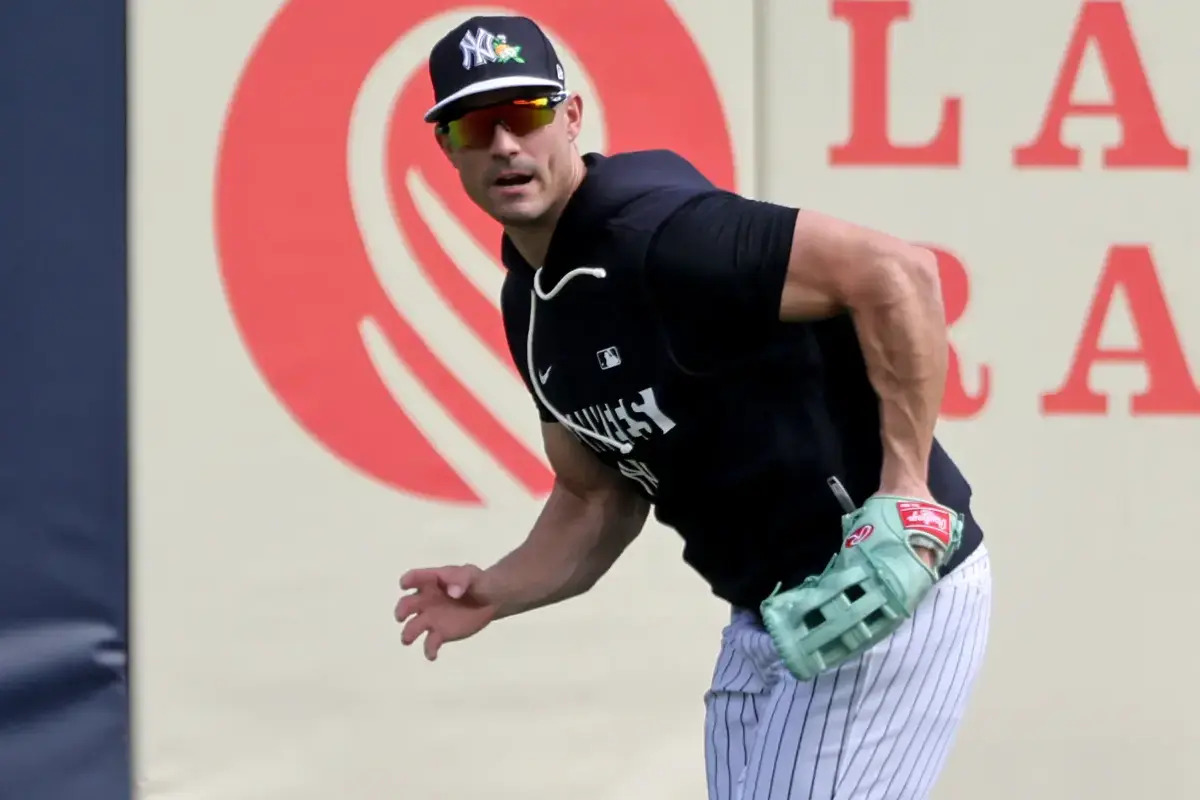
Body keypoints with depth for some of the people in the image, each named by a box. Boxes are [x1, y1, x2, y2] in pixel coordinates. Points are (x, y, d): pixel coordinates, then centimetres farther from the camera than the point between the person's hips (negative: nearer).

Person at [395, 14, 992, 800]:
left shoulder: (659, 234, -21)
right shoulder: (529, 300, 8)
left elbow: (898, 272, -27)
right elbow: (598, 494, 18)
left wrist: (904, 486, -28)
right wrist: (498, 591, 1)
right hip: (764, 617, 10)